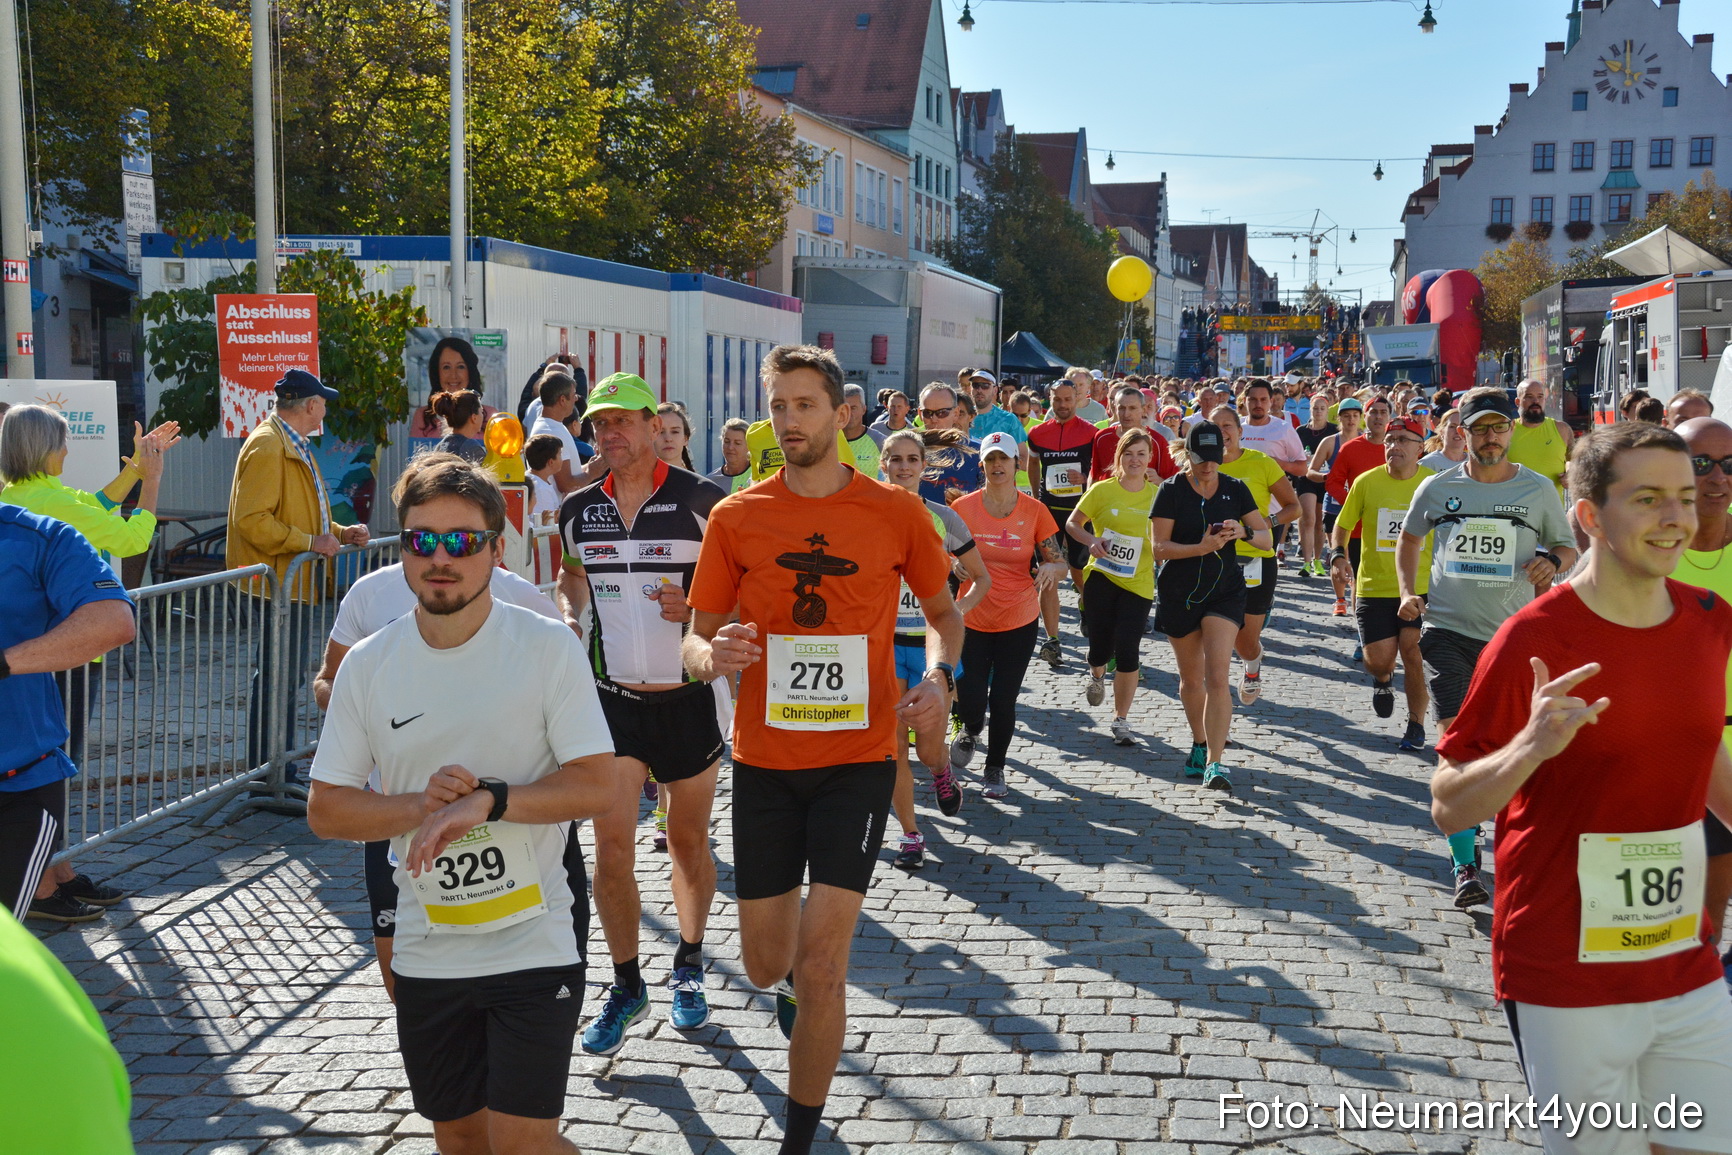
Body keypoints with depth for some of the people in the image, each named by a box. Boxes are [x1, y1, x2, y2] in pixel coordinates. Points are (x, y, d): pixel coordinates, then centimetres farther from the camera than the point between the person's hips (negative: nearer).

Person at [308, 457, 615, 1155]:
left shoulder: (549, 647, -8)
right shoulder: (367, 666, 0)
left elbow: (596, 787, -11)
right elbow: (325, 809, 1)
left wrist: (487, 800, -24)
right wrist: (423, 807, -15)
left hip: (536, 936, -3)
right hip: (428, 952, 4)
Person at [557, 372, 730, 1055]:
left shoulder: (703, 502, -10)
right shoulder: (578, 510, 3)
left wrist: (697, 608, -22)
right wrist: (570, 616, 1)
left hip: (687, 697, -2)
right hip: (610, 696, 3)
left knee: (689, 842, 12)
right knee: (611, 845, -3)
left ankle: (689, 967, 33)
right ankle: (626, 984, 14)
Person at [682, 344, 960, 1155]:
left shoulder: (895, 512, -2)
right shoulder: (734, 518, -2)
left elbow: (943, 611, 12)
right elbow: (698, 639, 4)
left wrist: (939, 675, -8)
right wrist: (712, 656, -20)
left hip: (858, 760, -2)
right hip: (764, 761, 2)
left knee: (820, 969, -8)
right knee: (765, 964, 12)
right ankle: (793, 982, 51)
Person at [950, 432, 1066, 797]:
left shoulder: (1034, 511, -3)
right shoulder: (964, 507, -4)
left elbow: (1057, 562, 3)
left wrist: (1051, 568, -20)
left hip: (1019, 620, 0)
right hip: (972, 619, 0)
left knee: (1004, 702, 3)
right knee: (970, 704, -5)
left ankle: (994, 769, 27)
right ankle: (970, 730, 33)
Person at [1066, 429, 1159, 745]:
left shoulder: (1157, 495, 3)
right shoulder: (1102, 490, -2)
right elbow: (1072, 523, 7)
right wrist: (1091, 541, -11)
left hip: (1138, 582, 1)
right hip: (1102, 576, -1)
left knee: (1128, 651, -6)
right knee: (1100, 648, -1)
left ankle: (1121, 721, 11)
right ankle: (1097, 675, 40)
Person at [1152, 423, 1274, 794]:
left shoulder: (1235, 490, 1)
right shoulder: (1171, 490, -6)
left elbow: (1267, 540, 4)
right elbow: (1159, 548, -12)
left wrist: (1243, 532, -18)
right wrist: (1202, 547, -27)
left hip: (1225, 591, 0)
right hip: (1178, 593, 0)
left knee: (1217, 678, -14)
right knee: (1191, 678, 13)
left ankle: (1214, 763, -14)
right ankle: (1199, 743, 37)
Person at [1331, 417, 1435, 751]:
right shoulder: (1367, 482, -2)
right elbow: (1342, 525, 8)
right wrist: (1337, 554, -10)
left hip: (1422, 588, 0)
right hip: (1374, 586, 1)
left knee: (1414, 655, -6)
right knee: (1378, 660, -3)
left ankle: (1416, 724, 13)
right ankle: (1383, 680, 36)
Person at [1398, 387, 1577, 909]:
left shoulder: (1538, 490, 4)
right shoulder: (1438, 488, 4)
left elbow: (1568, 547, 13)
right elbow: (1409, 539, 21)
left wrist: (1552, 560, -11)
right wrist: (1407, 592, 6)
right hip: (1448, 630, -1)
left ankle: (1465, 825, 38)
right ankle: (1465, 865, -11)